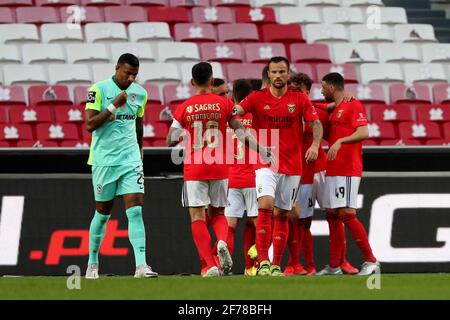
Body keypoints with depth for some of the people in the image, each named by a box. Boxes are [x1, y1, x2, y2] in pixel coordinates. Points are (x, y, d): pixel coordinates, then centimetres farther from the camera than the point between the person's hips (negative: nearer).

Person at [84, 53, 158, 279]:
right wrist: (114, 106, -20)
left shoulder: (140, 93, 8)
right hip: (104, 160, -3)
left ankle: (141, 265, -19)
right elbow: (90, 125, -15)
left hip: (131, 159, 3)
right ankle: (92, 263, 24)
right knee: (103, 214, 7)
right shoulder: (99, 90, -8)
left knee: (135, 211, -10)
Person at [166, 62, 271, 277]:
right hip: (219, 169, 2)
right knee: (217, 214, 17)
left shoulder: (184, 108, 0)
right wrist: (261, 150, 6)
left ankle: (210, 265, -12)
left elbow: (171, 141, 0)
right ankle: (222, 242, -16)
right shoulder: (224, 104, 1)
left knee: (197, 218, 0)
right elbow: (241, 133, -3)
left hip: (193, 170, -2)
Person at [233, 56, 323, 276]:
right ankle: (263, 262, -22)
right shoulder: (258, 98, 0)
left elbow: (316, 123, -2)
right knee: (266, 206, -21)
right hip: (266, 164, -2)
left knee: (281, 215, 7)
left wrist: (315, 144, -21)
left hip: (292, 166, 2)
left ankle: (276, 265, 14)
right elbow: (237, 110, -15)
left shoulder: (299, 100, 4)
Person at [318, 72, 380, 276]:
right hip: (333, 171, 10)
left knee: (347, 214, -14)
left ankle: (371, 262, -11)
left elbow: (363, 132, -21)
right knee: (332, 215, 8)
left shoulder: (353, 106, -8)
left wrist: (340, 141, -30)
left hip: (348, 171, -10)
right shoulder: (335, 110, 20)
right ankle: (334, 266, 11)